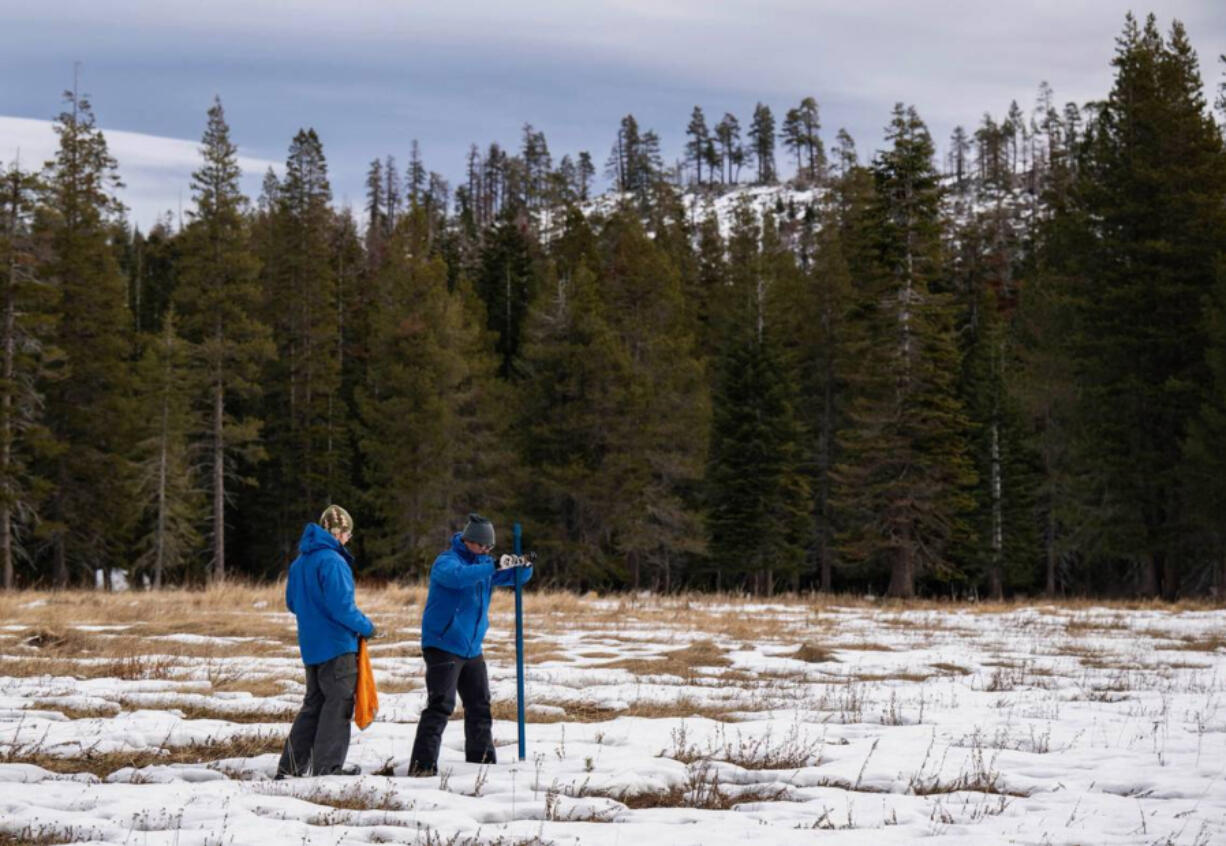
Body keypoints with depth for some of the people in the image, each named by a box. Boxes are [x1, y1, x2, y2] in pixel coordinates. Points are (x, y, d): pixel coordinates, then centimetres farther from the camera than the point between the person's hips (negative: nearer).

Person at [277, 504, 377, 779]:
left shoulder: (300, 562, 11)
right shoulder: (332, 561, -17)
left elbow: (292, 602, 20)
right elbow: (341, 605, -22)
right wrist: (366, 626, -8)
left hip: (311, 645, 8)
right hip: (337, 644, -8)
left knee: (314, 703, 15)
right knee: (338, 705, -1)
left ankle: (290, 765, 14)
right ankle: (327, 766, -2)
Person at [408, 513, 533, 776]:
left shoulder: (483, 562, 12)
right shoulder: (446, 560, -12)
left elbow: (516, 577, 14)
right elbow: (457, 576, -35)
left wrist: (524, 566, -9)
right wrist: (494, 566, -42)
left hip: (471, 648, 8)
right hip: (443, 645, -8)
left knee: (480, 706, 15)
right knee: (440, 705, -16)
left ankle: (482, 760, 27)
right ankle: (422, 765, -19)